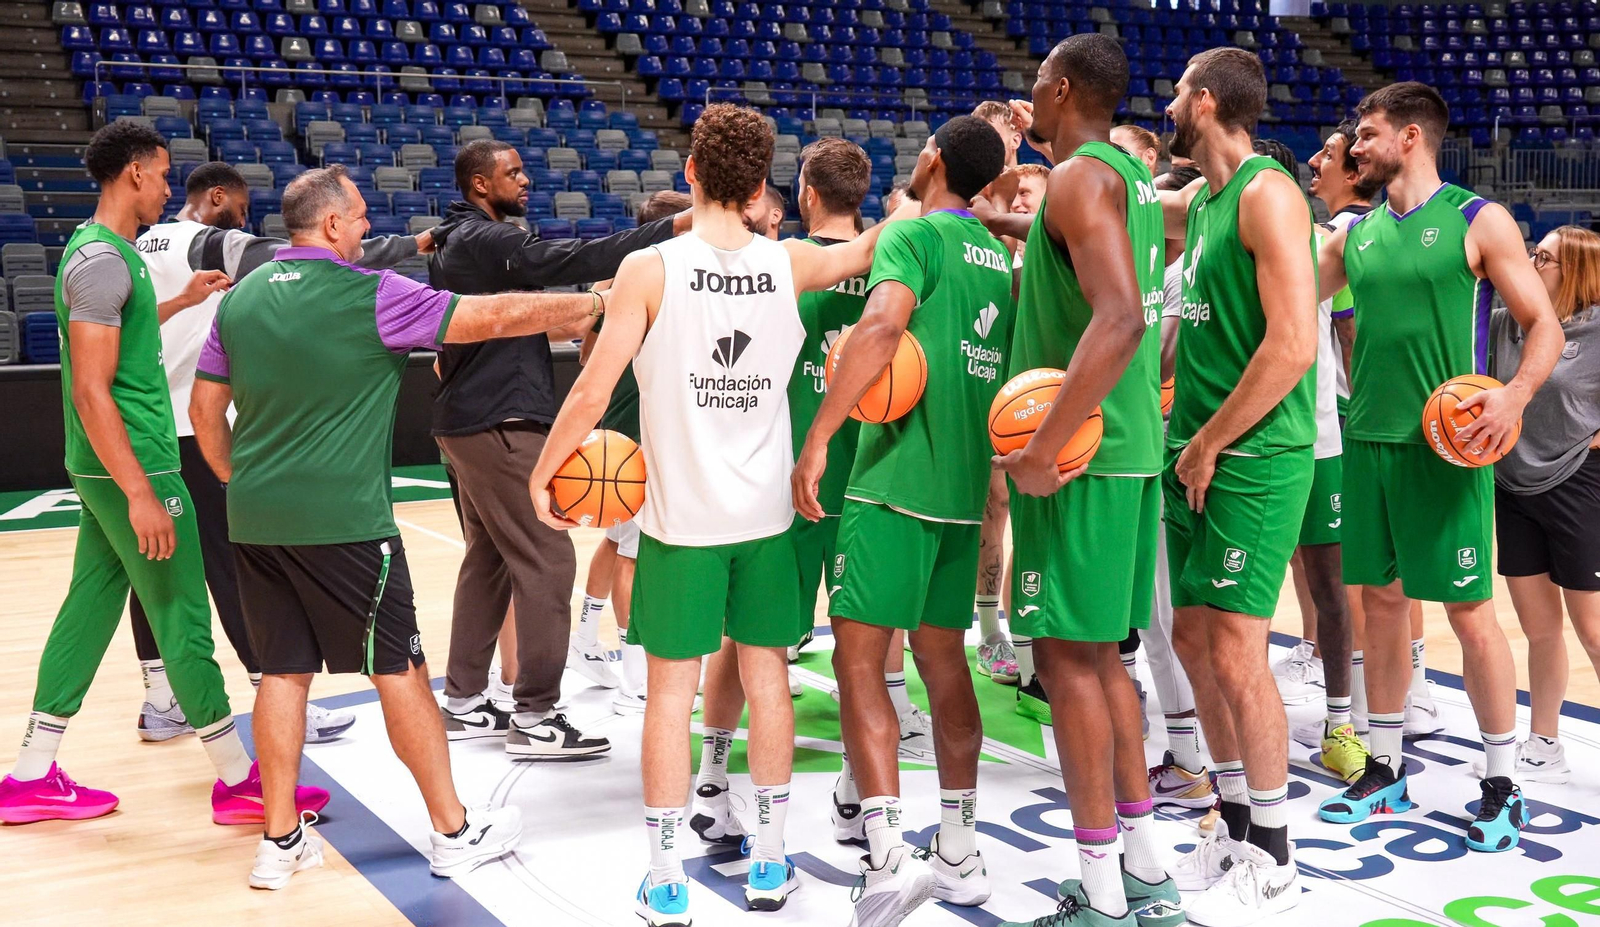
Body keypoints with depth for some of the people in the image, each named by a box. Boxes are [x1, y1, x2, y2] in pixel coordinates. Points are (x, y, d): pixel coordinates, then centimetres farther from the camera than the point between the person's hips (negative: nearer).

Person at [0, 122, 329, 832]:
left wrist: (180, 302, 29)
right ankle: (238, 780, 5)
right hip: (132, 465, -10)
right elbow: (91, 390, -23)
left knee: (90, 607, 13)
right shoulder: (103, 259, -18)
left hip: (105, 471, 10)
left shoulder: (104, 249, 13)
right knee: (183, 620, -3)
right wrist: (141, 493, -26)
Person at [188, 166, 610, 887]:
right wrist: (597, 302, 0)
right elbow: (492, 316, -10)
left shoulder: (240, 297, 8)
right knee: (400, 669, 4)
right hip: (343, 519, -6)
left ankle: (280, 842, 15)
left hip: (256, 519, 6)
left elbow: (205, 408, 12)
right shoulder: (368, 295, -10)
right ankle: (453, 832, 14)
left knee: (283, 671, 11)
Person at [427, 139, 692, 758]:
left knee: (488, 559, 15)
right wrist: (672, 228, -30)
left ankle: (463, 704, 21)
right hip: (499, 422, -11)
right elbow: (577, 259, -26)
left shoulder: (453, 241, 16)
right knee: (546, 561, -8)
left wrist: (546, 325, 17)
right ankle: (534, 718, -5)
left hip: (467, 420, 11)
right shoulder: (487, 240, -15)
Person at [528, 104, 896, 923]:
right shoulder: (789, 264, -3)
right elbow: (875, 245, 11)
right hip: (766, 513, 3)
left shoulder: (649, 269, -11)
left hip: (681, 515, -3)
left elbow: (593, 392, -12)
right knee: (766, 674, 12)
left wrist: (541, 474, 0)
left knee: (671, 688, 5)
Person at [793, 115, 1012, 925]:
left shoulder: (914, 234, -7)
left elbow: (882, 323, -25)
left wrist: (817, 440, -26)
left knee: (859, 657, -7)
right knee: (943, 658, 13)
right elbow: (1010, 364, 22)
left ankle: (886, 859, -16)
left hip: (896, 480, -8)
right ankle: (958, 857, 19)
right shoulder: (997, 255, 17)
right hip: (963, 484, 8)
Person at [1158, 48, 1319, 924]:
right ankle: (1236, 828, 26)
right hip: (1198, 456, 9)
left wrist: (1210, 444, -15)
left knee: (1235, 653, -6)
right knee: (1194, 639, 12)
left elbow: (1292, 344, -20)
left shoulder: (1268, 194, -13)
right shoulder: (1198, 201, 13)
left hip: (1252, 460, -9)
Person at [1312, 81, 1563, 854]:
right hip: (1368, 442, 5)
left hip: (1446, 445, -5)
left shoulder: (1478, 222, -4)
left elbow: (1544, 327, -5)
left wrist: (1515, 395, -21)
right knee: (1381, 602, 10)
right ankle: (1385, 770, 22)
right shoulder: (1356, 234, 11)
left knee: (1468, 610, -1)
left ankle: (1501, 785, 12)